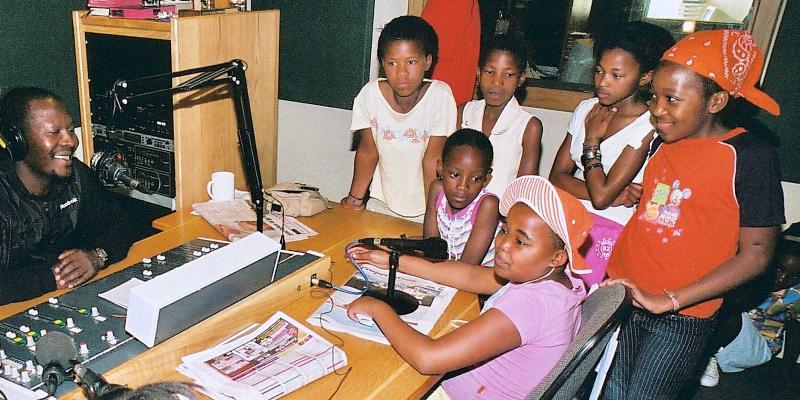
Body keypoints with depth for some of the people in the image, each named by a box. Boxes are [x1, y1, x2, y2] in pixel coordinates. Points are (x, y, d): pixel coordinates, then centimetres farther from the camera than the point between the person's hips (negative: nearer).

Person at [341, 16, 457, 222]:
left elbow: (432, 160, -14)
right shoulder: (370, 94, -13)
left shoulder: (440, 95, -19)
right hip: (381, 204, 2)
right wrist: (355, 199, 4)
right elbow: (367, 151, -2)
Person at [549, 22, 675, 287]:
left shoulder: (647, 127, -12)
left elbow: (600, 197, -18)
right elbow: (557, 176, 1)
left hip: (607, 229, -4)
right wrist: (612, 196, -12)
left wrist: (592, 139, -8)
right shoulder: (587, 109, 6)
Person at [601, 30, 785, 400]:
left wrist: (668, 300, -17)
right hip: (624, 297, 5)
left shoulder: (750, 156, -13)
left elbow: (756, 253, -13)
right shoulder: (664, 143, 4)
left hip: (680, 319, -5)